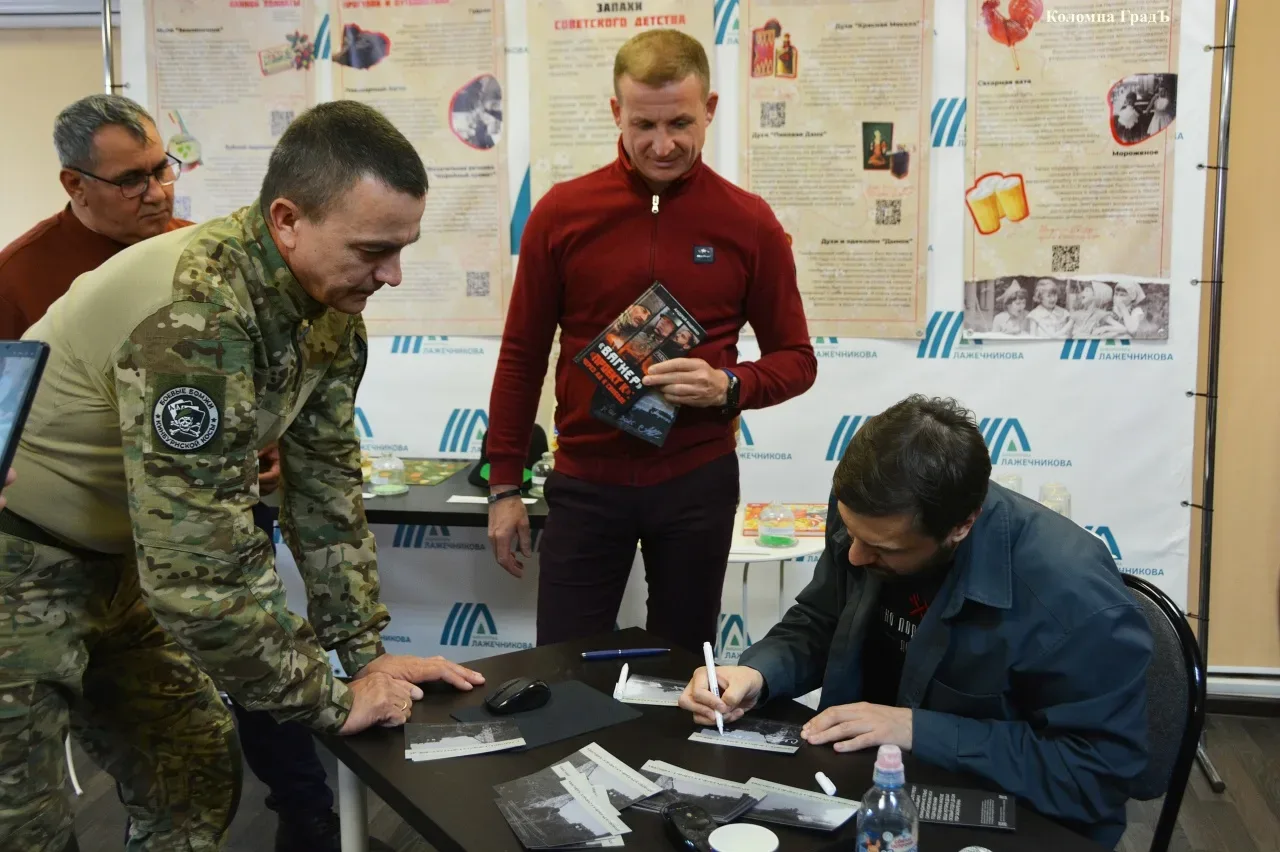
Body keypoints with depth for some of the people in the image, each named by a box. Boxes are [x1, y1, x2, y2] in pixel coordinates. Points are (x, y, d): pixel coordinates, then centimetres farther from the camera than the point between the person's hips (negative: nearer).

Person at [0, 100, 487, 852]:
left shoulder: (328, 302, -7)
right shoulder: (194, 315, -33)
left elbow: (326, 481, 1)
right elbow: (204, 566, -33)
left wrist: (368, 653, 0)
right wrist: (332, 701, -21)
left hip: (118, 558, 8)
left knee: (201, 777, 10)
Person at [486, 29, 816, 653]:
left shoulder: (748, 222, -3)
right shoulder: (561, 212, -3)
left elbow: (795, 359, 4)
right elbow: (522, 355, 4)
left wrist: (729, 387, -17)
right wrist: (504, 485, 4)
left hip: (698, 482, 0)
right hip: (585, 480, 0)